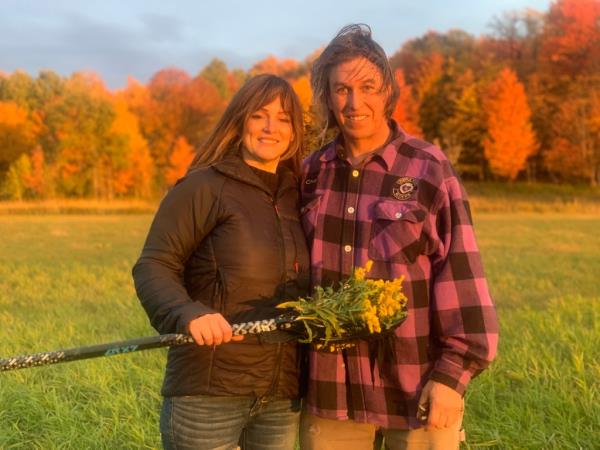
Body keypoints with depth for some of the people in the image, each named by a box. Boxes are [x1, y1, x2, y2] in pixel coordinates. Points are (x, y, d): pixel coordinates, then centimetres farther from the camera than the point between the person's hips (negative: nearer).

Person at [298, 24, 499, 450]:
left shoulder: (428, 170, -7)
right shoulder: (312, 173, 5)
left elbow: (461, 275, -8)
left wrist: (453, 374, -12)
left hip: (416, 386, -3)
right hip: (331, 387, 4)